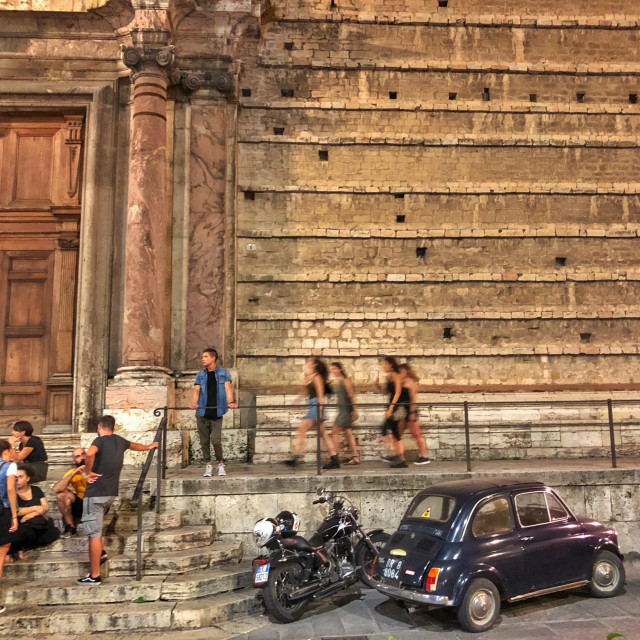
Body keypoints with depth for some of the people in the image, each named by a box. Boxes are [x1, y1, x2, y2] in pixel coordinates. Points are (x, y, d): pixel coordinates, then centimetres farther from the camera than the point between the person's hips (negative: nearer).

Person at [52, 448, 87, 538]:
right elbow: (56, 489, -17)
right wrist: (73, 474, -25)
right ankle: (70, 526, -4)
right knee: (62, 494, -21)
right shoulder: (72, 472, -1)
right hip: (81, 505, 3)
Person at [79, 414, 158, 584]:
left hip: (96, 493, -7)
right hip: (111, 492, 7)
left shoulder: (100, 440, -10)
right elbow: (134, 445, 32)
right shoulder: (120, 441, 10)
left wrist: (88, 472, -18)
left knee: (94, 533, -2)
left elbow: (90, 453, -34)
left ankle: (94, 576, 1)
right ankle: (100, 553, 24)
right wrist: (148, 447, 53)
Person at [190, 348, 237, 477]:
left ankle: (221, 464, 12)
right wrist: (195, 403, -19)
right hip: (202, 413, 3)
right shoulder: (200, 374, 12)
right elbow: (196, 390, 1)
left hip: (216, 413, -2)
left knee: (216, 440, -8)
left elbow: (228, 388, -5)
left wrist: (230, 402, -24)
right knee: (204, 441, 4)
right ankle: (208, 466, 16)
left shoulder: (223, 373, 7)